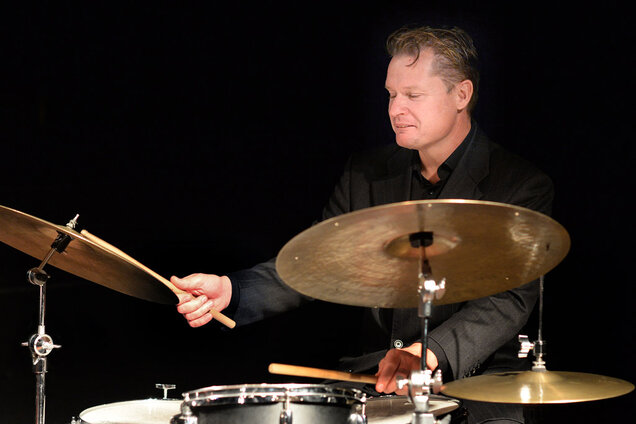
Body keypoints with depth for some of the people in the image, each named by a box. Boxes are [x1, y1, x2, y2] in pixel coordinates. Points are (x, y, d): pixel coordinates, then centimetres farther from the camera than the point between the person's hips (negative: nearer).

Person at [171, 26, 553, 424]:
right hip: (375, 381, 4)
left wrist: (430, 354, -35)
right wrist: (230, 289, -16)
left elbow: (509, 300, -18)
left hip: (476, 384, -3)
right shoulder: (367, 174, 9)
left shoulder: (523, 187, -6)